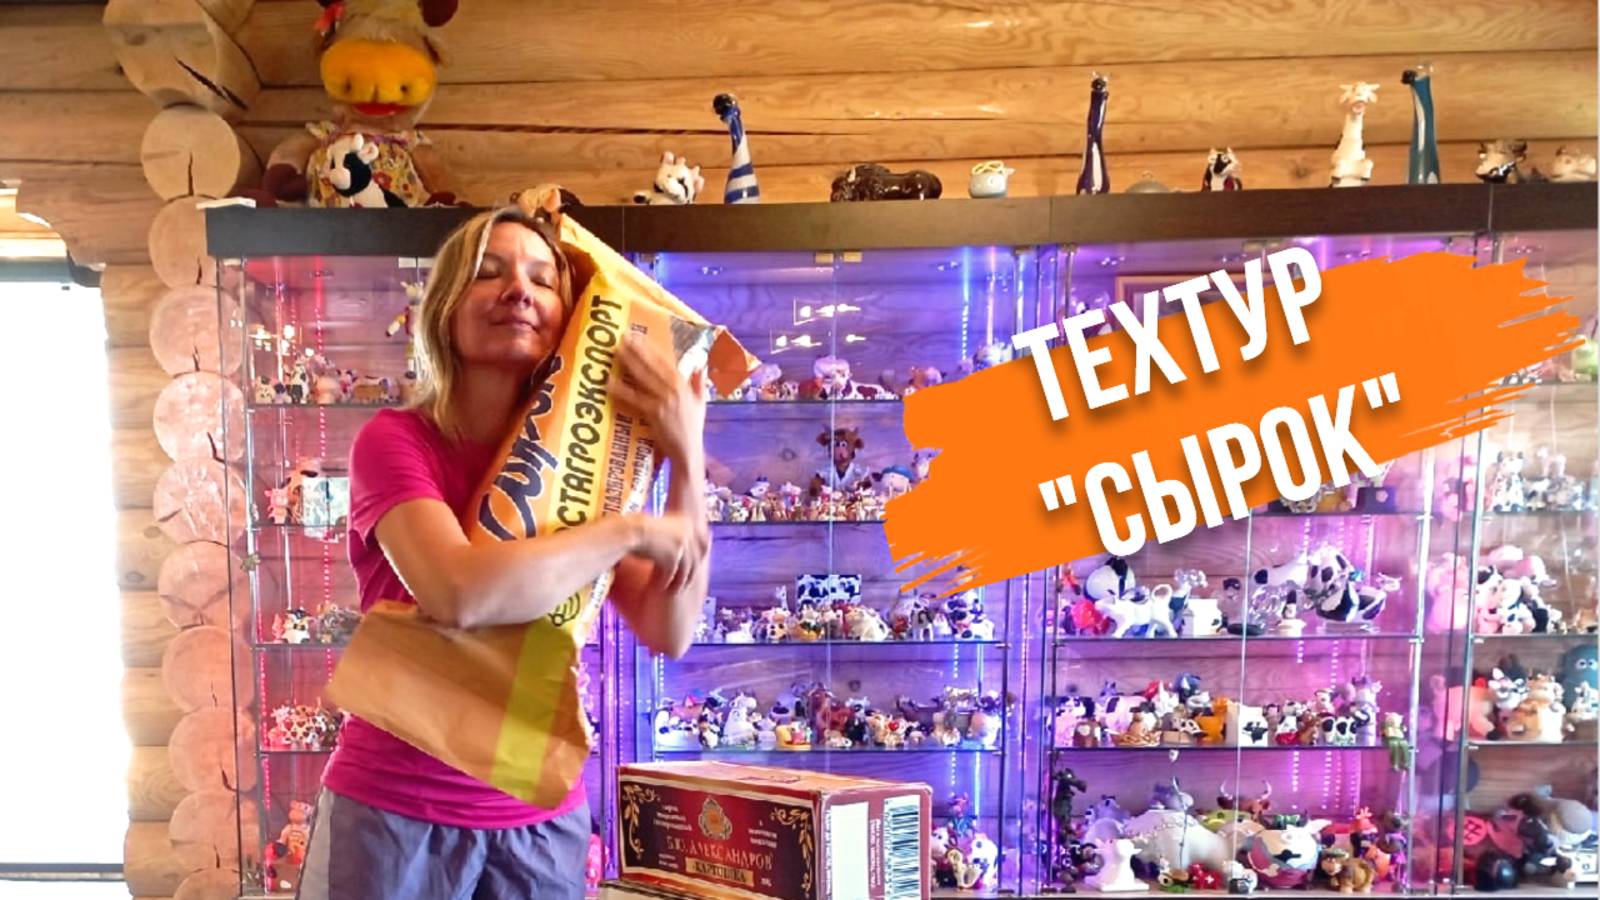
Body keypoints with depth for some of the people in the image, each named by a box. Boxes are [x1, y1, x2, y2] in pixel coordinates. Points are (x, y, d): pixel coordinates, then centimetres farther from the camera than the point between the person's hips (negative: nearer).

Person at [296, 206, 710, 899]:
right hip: (395, 810, -4)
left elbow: (668, 633, -7)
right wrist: (629, 531, -20)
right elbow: (461, 591, -31)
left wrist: (687, 461, -15)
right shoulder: (395, 439, -12)